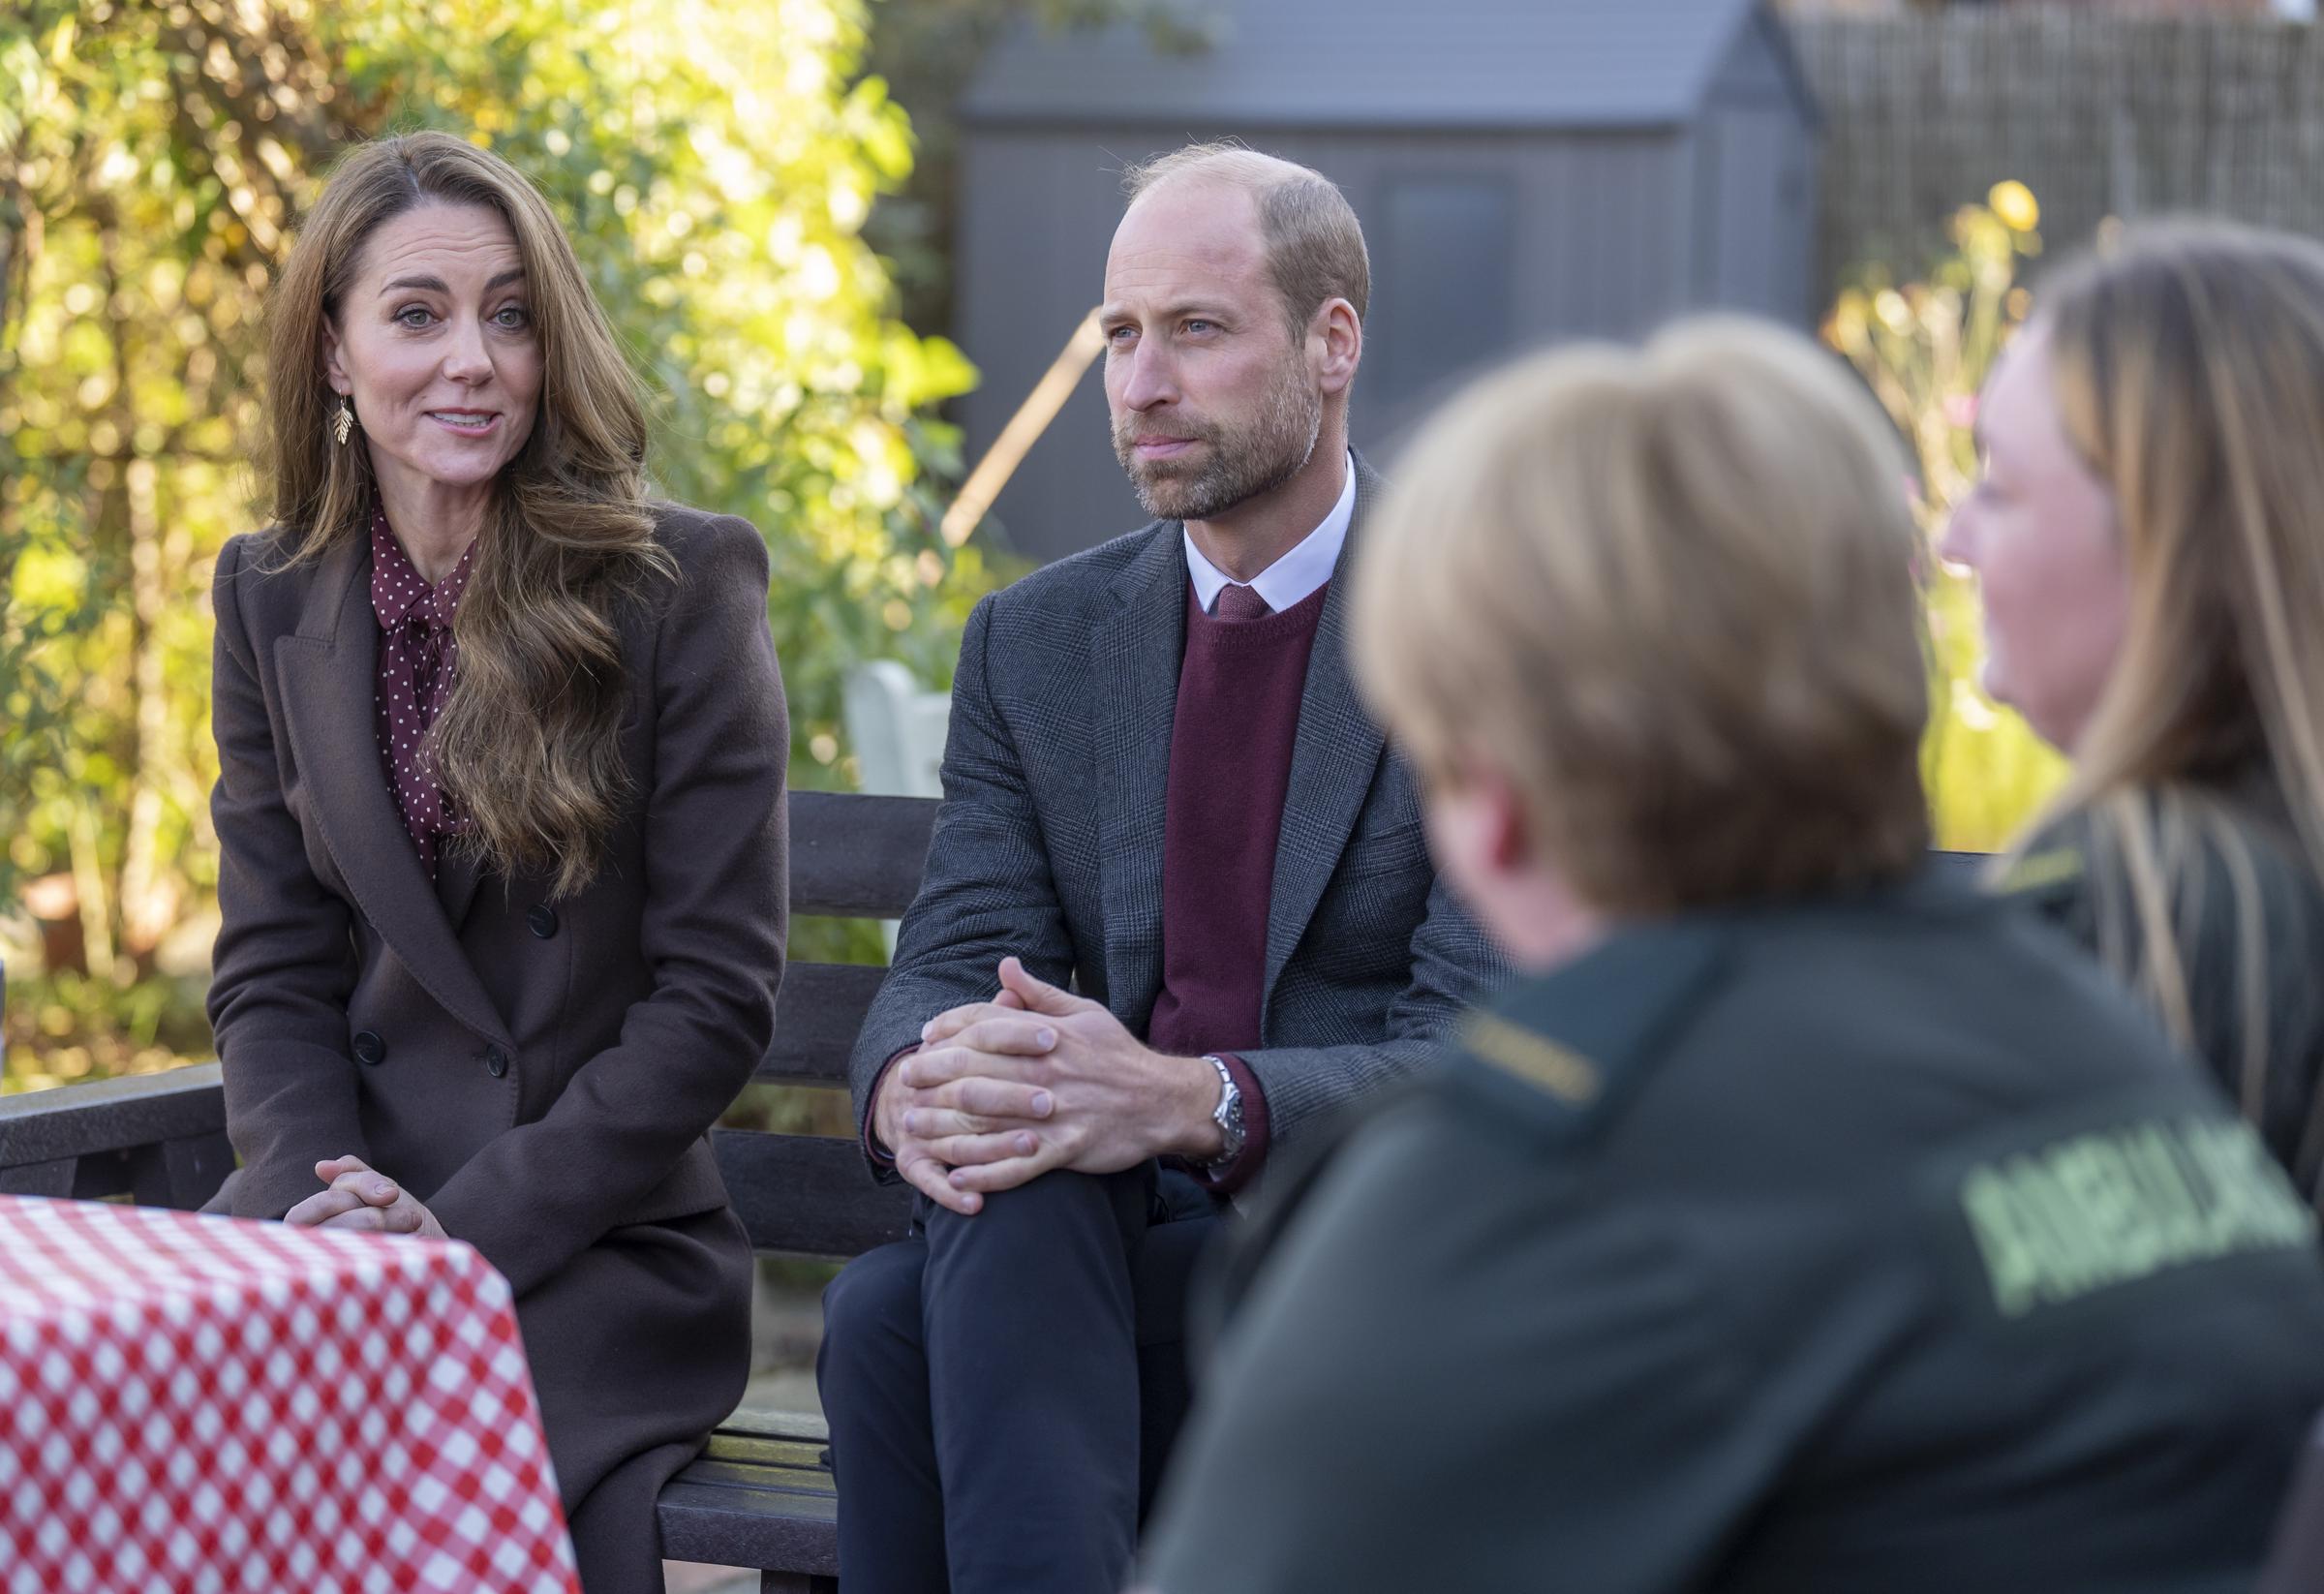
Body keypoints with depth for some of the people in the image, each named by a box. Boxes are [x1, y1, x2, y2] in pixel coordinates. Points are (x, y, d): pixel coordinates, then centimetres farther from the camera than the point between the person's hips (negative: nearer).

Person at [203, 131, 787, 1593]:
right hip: (334, 1215, 3)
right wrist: (330, 1205, -10)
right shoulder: (272, 598, 10)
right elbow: (272, 973, 9)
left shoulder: (688, 582, -3)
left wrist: (468, 1228, -14)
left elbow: (717, 995, -7)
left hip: (597, 1244, -3)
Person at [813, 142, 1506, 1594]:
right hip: (1094, 1239, 4)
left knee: (901, 1318, -31)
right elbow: (955, 958, 5)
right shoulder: (1035, 642, 13)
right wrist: (915, 1078, -21)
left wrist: (1194, 1102, -30)